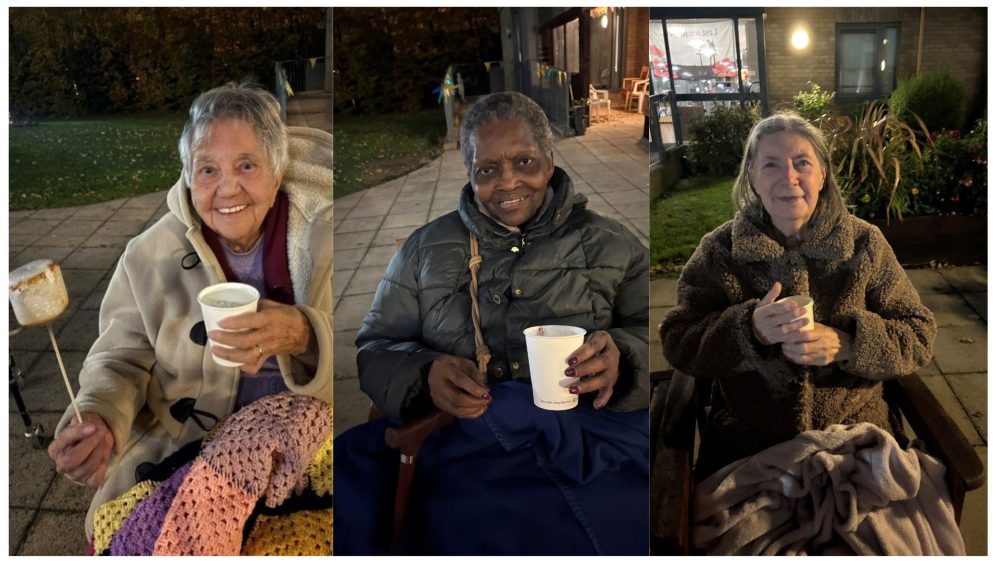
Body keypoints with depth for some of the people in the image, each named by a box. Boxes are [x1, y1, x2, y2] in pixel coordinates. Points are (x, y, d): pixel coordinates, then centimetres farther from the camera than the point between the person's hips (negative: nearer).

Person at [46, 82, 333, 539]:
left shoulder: (323, 232, -11)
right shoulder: (150, 255, -6)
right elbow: (120, 359, 2)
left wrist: (304, 336, -38)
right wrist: (96, 420, -20)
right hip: (180, 446, 2)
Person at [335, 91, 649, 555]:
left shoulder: (609, 243, 14)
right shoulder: (425, 248, 17)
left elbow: (647, 332, 9)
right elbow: (375, 347, 16)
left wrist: (621, 358, -16)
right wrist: (423, 375, -8)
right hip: (458, 435, 1)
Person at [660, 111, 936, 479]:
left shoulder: (865, 243, 1)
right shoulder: (718, 249, -1)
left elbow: (919, 337, 1)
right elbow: (676, 343, -5)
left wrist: (845, 344, -19)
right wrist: (750, 330, -23)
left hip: (855, 432, 1)